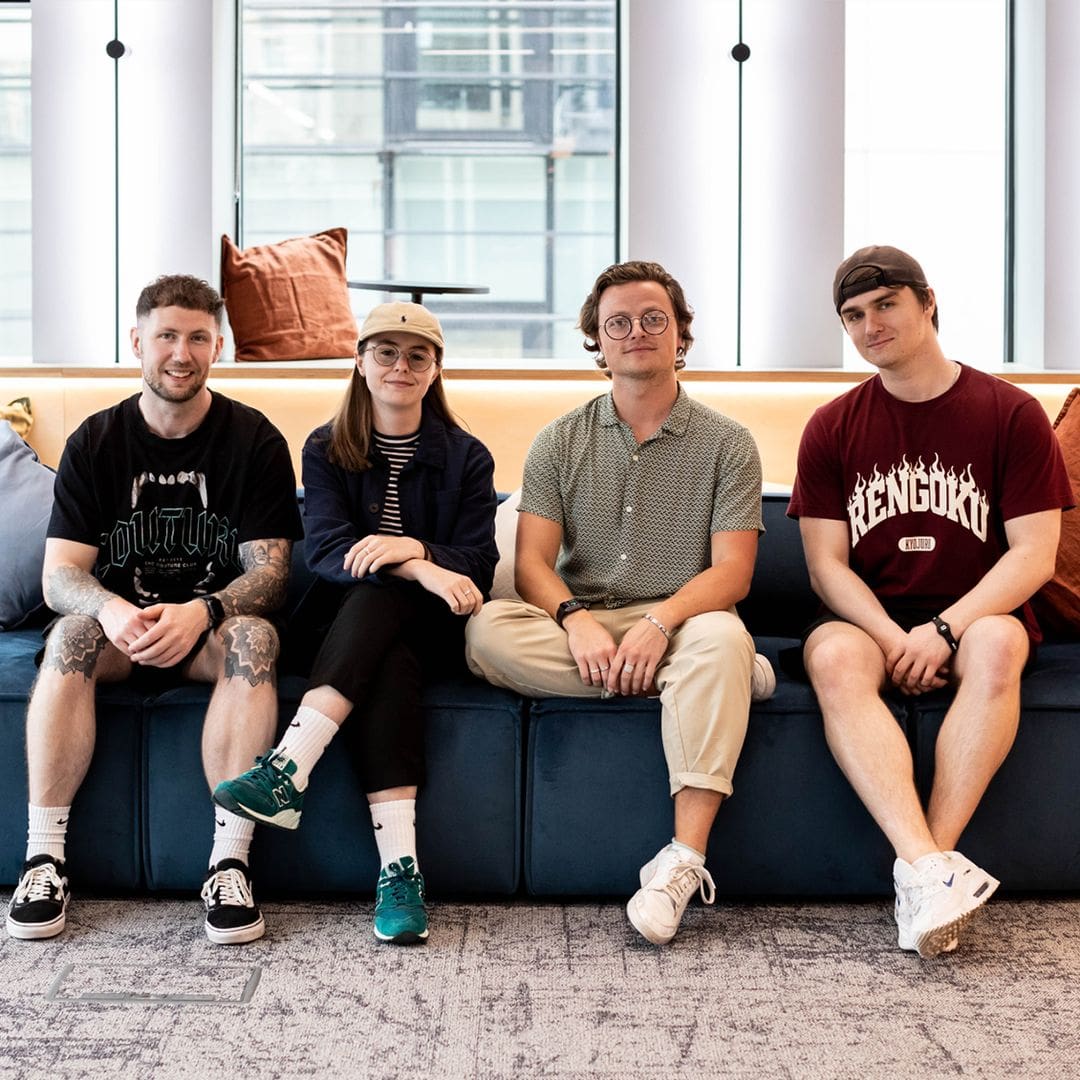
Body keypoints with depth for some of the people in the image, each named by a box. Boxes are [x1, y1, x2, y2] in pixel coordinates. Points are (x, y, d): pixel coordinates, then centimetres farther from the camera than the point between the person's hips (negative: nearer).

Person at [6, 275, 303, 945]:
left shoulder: (254, 441, -5)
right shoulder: (96, 442, 0)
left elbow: (270, 573, -11)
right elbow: (59, 576, -7)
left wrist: (201, 612, -33)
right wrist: (113, 611, -32)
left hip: (215, 624, -1)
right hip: (120, 621, 1)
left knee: (254, 635, -34)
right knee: (73, 633, -31)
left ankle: (230, 862, -34)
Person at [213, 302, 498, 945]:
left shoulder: (466, 456, 8)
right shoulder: (327, 450, 8)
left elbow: (479, 565, -2)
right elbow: (325, 548, -10)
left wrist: (412, 546, -24)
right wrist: (420, 570, -27)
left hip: (434, 629, 0)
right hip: (347, 622, 1)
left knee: (379, 598, -34)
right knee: (388, 666, -35)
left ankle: (287, 774, -44)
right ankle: (400, 869, -45)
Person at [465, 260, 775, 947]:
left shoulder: (727, 444, 5)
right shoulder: (561, 442, 11)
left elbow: (732, 572, -4)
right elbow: (532, 562, 1)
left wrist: (661, 621, -24)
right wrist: (576, 620, -21)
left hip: (682, 619, -2)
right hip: (579, 623, 2)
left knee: (720, 639, -37)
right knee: (489, 631, -29)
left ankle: (685, 860, -40)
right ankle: (725, 673, -25)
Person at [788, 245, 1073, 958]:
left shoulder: (1012, 414, 2)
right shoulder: (833, 429, 8)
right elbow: (826, 565, 1)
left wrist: (947, 628, -19)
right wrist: (893, 639, -17)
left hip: (977, 614, -1)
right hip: (870, 619, 1)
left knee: (997, 645, -36)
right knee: (833, 657, -33)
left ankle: (923, 865, -38)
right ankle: (934, 868, -45)